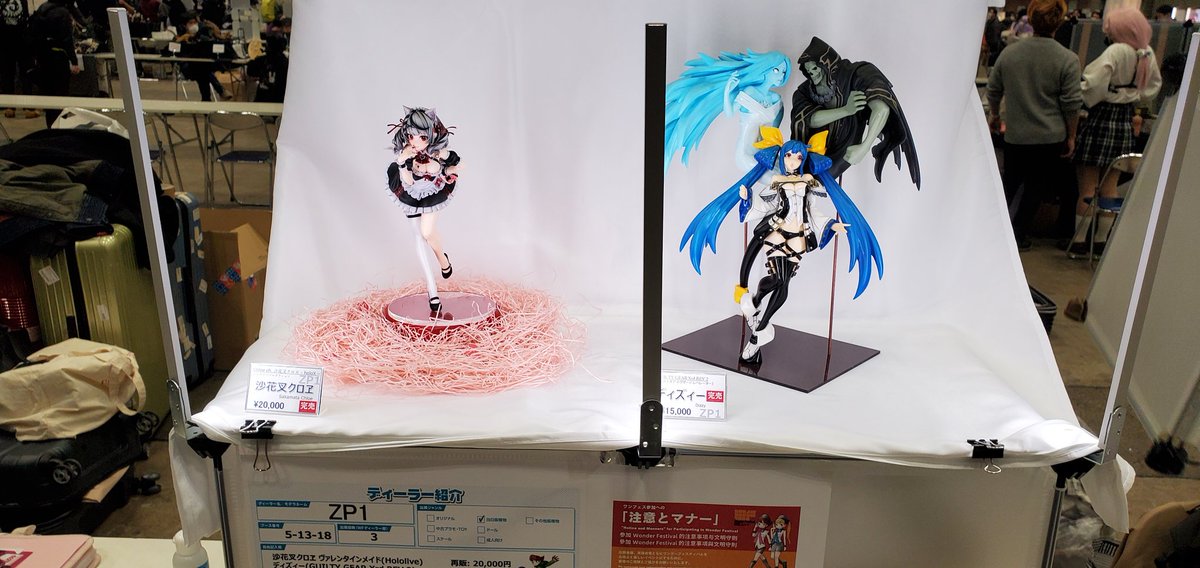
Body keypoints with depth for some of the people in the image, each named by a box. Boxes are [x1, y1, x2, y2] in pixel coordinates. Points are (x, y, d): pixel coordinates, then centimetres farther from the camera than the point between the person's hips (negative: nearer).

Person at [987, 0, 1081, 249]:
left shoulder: (1009, 53, -5)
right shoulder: (1068, 59, -13)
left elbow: (993, 90, 6)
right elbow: (1071, 104, -10)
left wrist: (994, 115, 24)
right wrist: (1071, 136, 2)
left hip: (1015, 135, 2)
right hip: (1050, 137, -2)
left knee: (1010, 182, 20)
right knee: (1037, 187, 12)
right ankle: (1018, 235, 16)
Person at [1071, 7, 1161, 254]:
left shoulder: (1115, 52, -19)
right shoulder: (1147, 54, 3)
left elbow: (1093, 85, -25)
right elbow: (1153, 86, 15)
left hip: (1102, 119, -7)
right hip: (1126, 121, 7)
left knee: (1087, 186, 1)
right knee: (1110, 186, 14)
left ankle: (1079, 240, 5)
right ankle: (1102, 239, 19)